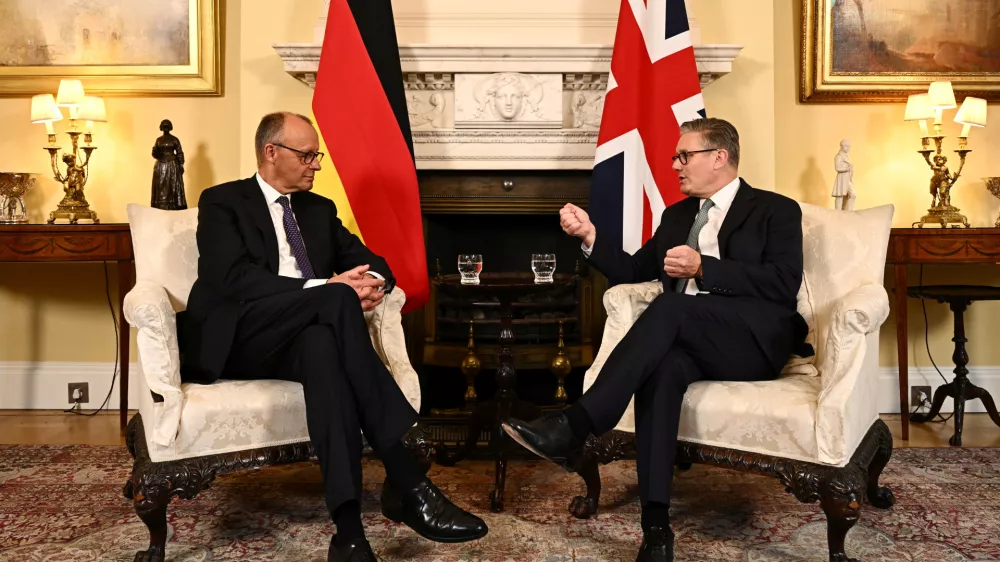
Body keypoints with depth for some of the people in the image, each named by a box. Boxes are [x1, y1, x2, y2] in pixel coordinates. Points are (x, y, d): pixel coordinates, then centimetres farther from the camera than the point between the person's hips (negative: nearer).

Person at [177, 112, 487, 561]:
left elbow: (370, 260, 15)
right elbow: (234, 279, -12)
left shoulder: (320, 209, 23)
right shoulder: (222, 203, 5)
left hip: (306, 334, 4)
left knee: (322, 343, -36)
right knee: (338, 299, -32)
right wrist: (328, 289, -23)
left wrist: (373, 282, -12)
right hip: (241, 339, -4)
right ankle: (407, 481, -38)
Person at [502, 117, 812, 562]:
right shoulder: (677, 214, 22)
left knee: (672, 304, -33)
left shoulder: (775, 210, 5)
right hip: (691, 341, 4)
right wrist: (590, 235, 3)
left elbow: (784, 285, -9)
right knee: (662, 364, -34)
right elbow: (634, 271, 20)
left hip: (754, 341, -4)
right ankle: (656, 525, -37)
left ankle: (575, 425, -39)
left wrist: (703, 268, -17)